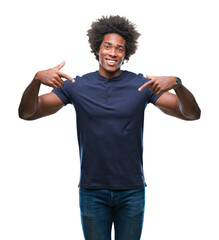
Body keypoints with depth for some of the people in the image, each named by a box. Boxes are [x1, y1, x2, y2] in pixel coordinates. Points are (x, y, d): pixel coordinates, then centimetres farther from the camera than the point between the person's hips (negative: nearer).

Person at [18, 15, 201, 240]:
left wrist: (176, 84, -27)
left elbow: (192, 114, -7)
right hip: (92, 191, 0)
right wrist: (37, 79, -24)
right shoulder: (77, 86, -2)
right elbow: (27, 113, -5)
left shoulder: (141, 85, -3)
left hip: (132, 190, 0)